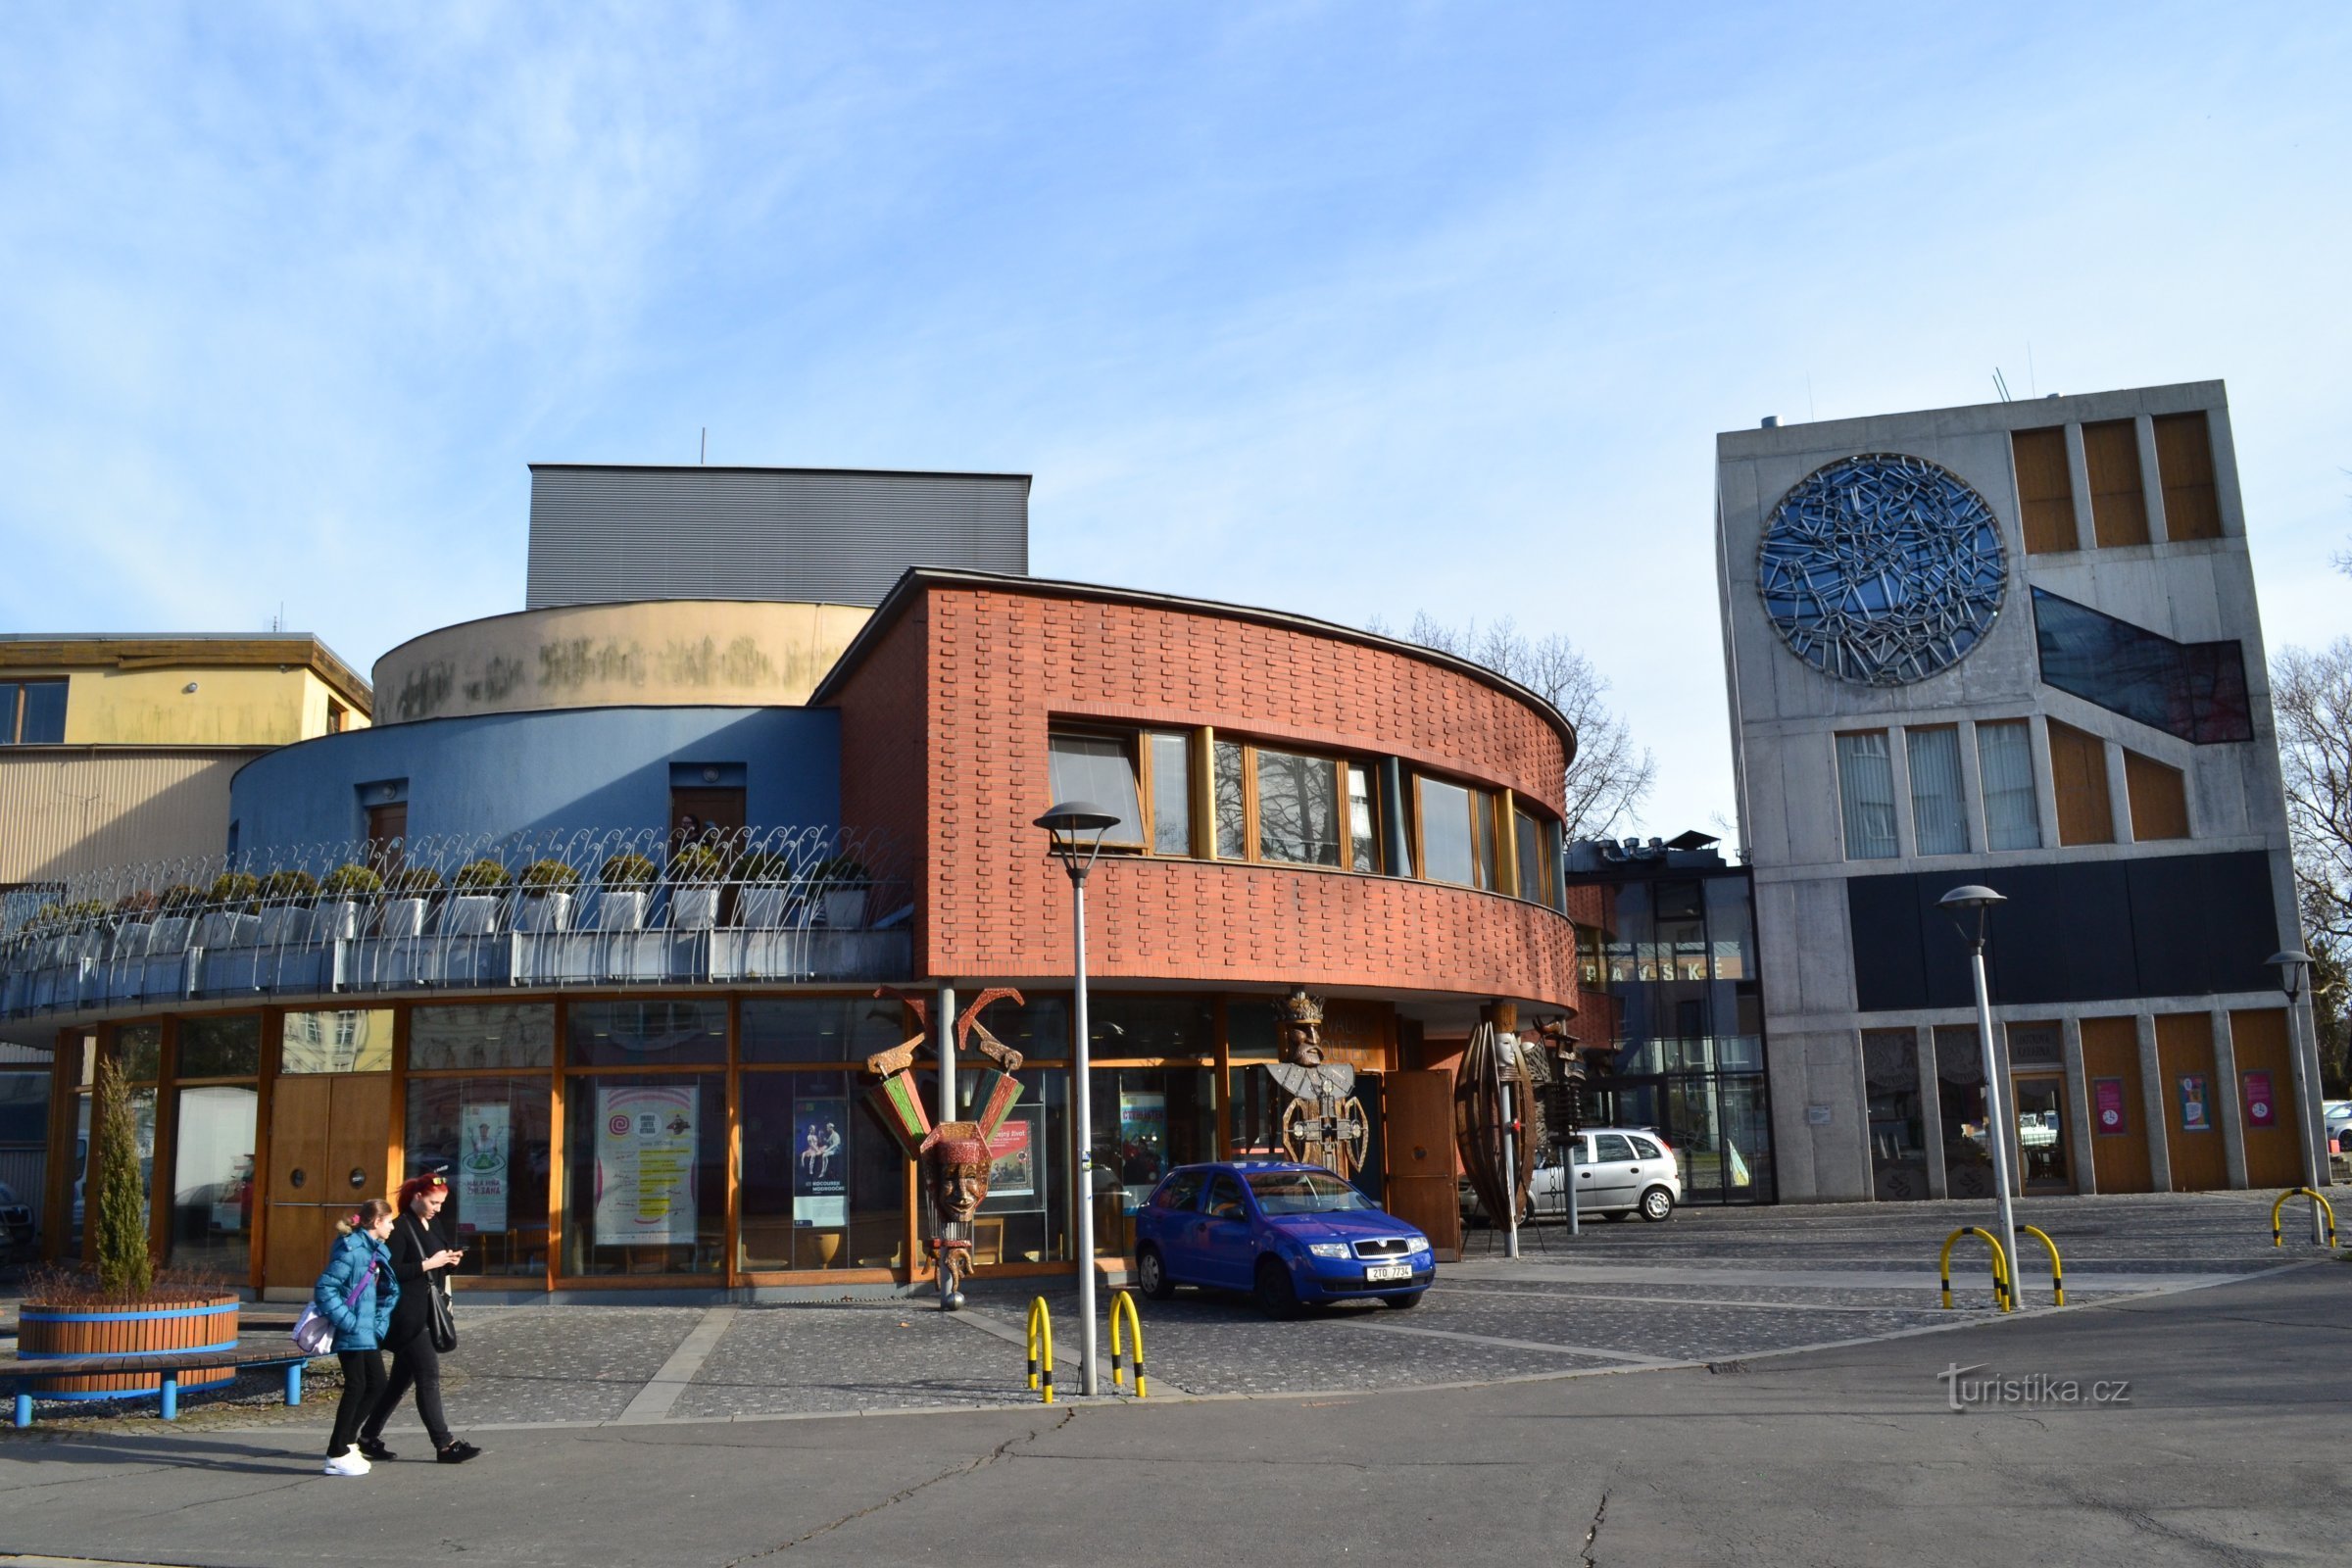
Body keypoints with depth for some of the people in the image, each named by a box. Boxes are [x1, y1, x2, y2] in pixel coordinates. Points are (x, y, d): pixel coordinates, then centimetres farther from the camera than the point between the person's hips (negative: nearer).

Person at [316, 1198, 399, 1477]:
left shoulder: (377, 1251, 12)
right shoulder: (351, 1249, -16)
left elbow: (389, 1290, 19)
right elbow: (325, 1287, -22)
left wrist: (381, 1323, 7)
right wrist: (347, 1321, -21)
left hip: (367, 1332, 9)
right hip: (351, 1334, -9)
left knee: (377, 1384, 11)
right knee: (356, 1388, -3)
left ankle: (345, 1442, 23)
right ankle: (337, 1455, 7)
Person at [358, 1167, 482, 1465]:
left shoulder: (436, 1225, 13)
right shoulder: (401, 1228, -12)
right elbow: (390, 1272, -18)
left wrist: (449, 1261, 1)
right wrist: (428, 1264, -20)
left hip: (427, 1314, 9)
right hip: (407, 1315, -9)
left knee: (401, 1379, 13)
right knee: (429, 1376, -8)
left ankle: (369, 1438, 24)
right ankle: (444, 1445, -5)